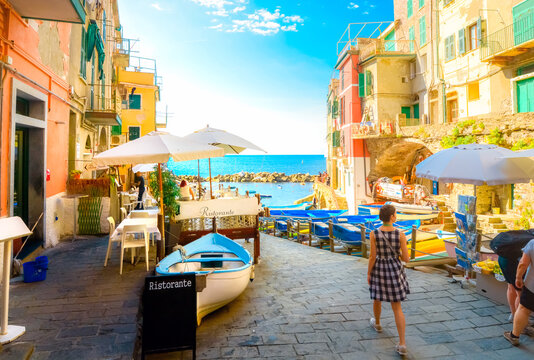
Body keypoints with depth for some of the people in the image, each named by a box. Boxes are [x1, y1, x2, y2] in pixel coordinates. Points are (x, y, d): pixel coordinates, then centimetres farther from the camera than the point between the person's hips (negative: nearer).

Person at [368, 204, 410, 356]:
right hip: (395, 271, 0)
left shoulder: (374, 234, -17)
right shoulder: (401, 234, -16)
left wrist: (368, 273, 1)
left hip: (379, 270, 0)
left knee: (377, 298, 29)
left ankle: (377, 323, 53)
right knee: (397, 308, 10)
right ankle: (402, 344, 4)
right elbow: (406, 259, -11)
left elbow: (372, 256, -13)